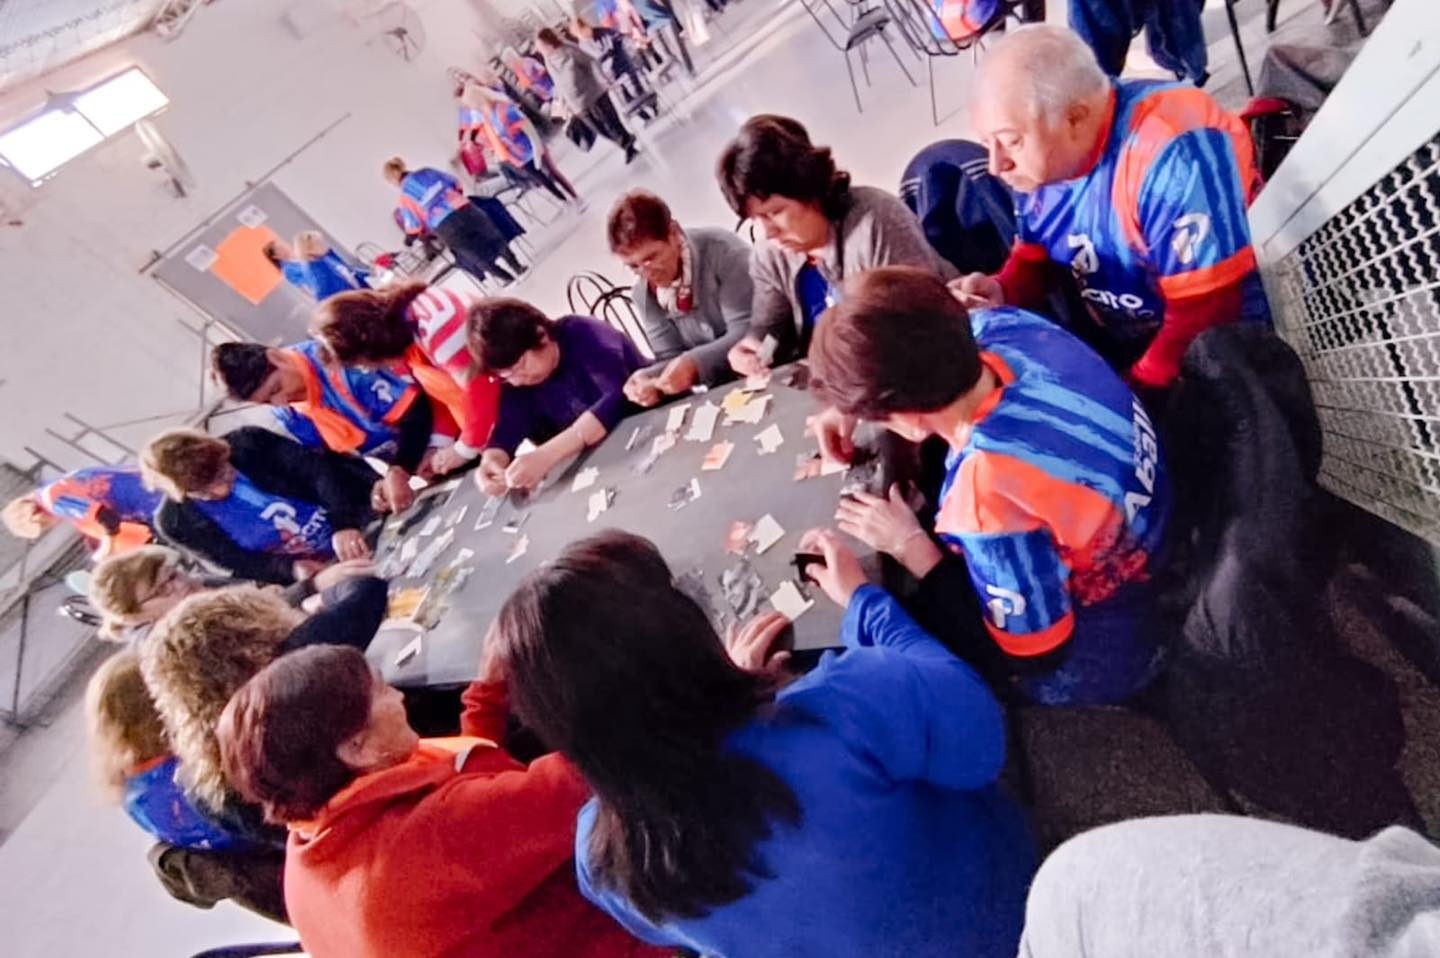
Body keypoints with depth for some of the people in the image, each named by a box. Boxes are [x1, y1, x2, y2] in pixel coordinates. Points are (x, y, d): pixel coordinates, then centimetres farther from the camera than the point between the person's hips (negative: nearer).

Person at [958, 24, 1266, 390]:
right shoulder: (1040, 153, -5)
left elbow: (1207, 317, -26)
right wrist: (1003, 292, -12)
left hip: (1211, 357, -7)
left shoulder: (1172, 155, -27)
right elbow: (1036, 255, 8)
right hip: (1111, 339, 7)